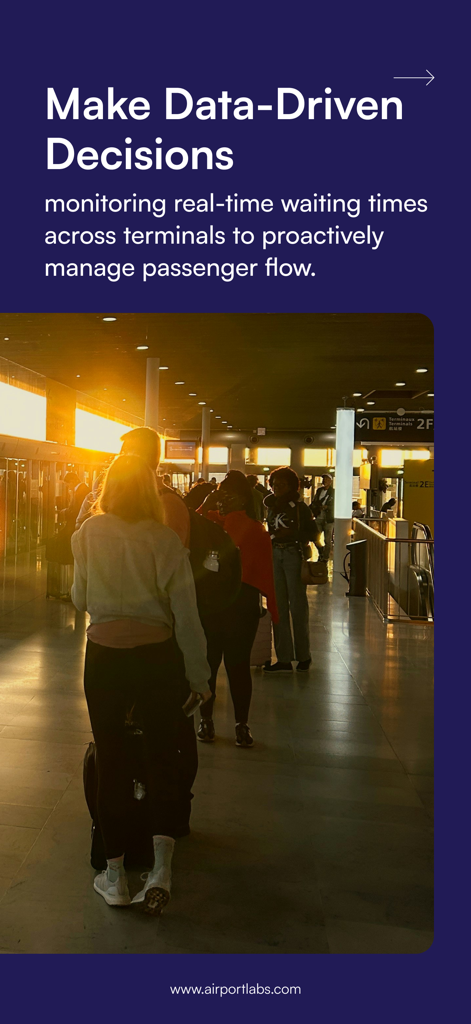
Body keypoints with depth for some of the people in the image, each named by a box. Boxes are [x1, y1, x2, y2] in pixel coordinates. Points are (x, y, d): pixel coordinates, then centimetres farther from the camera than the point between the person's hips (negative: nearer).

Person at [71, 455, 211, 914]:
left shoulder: (88, 534, -4)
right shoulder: (165, 539, -8)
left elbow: (80, 599, 7)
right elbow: (185, 613, -7)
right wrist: (198, 674, 2)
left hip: (104, 656, 1)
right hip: (157, 656, -1)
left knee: (110, 761, 11)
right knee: (163, 757, 12)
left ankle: (115, 876, 20)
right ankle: (161, 867, 3)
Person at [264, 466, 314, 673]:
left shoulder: (298, 506, -5)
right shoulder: (270, 505, 10)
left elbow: (310, 530, -4)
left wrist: (290, 533, -16)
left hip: (293, 554, -5)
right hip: (274, 555, 5)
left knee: (297, 604, -1)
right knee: (278, 606, 4)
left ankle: (303, 655, 12)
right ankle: (283, 658, 8)